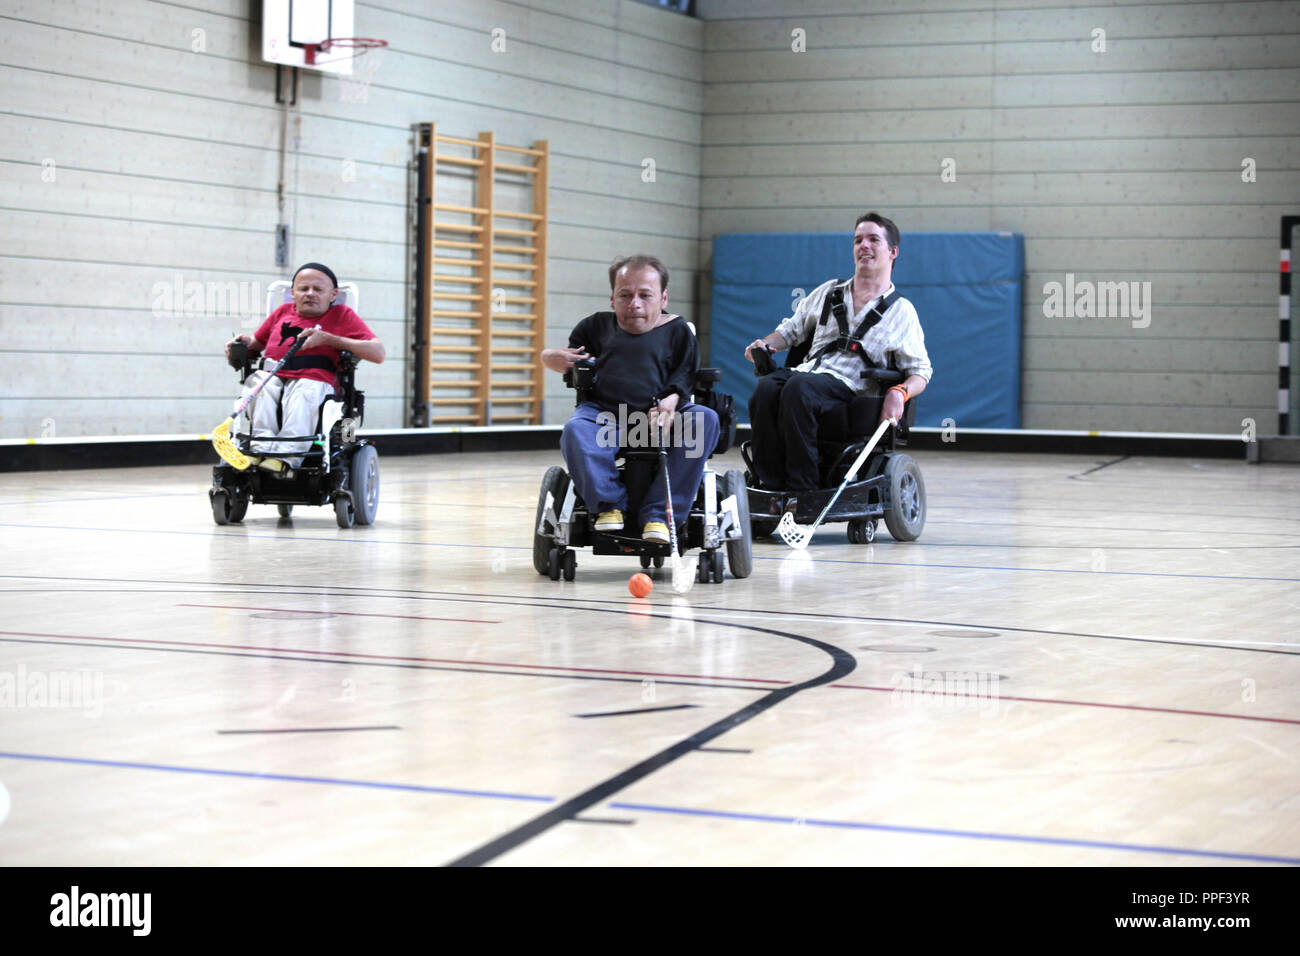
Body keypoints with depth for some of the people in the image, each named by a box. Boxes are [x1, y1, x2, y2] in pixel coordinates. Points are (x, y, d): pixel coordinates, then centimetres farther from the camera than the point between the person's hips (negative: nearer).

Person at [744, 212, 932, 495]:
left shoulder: (901, 311, 14)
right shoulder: (828, 292, 26)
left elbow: (920, 371, 11)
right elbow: (791, 330, 31)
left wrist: (900, 392, -12)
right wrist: (766, 344, 8)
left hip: (850, 386, -4)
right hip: (809, 371, 4)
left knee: (798, 387, -37)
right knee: (767, 387, -32)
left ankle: (803, 489, -33)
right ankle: (770, 484, -28)